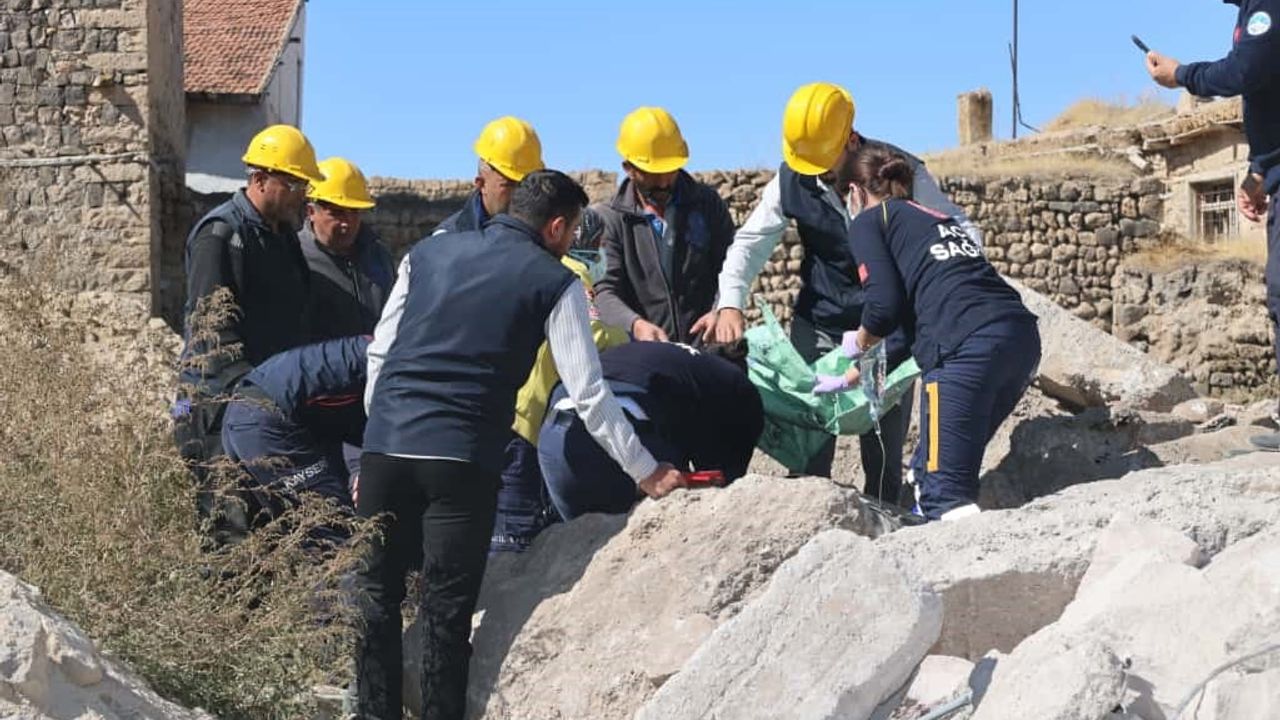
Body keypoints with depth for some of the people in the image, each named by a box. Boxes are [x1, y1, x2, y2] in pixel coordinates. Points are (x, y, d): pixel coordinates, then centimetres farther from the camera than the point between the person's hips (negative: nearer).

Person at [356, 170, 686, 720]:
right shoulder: (554, 283, 4)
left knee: (377, 597, 11)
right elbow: (588, 395, 1)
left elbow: (378, 354, 14)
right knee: (447, 611, 3)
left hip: (385, 447, 4)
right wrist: (647, 473, 8)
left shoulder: (427, 254, 15)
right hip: (462, 460, -3)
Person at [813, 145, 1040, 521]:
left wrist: (859, 342, 20)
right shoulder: (937, 218, 34)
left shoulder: (868, 221, 12)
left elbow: (885, 305, -3)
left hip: (969, 346, -8)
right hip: (1023, 336, 8)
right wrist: (850, 378, 50)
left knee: (945, 491, -7)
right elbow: (911, 316, 40)